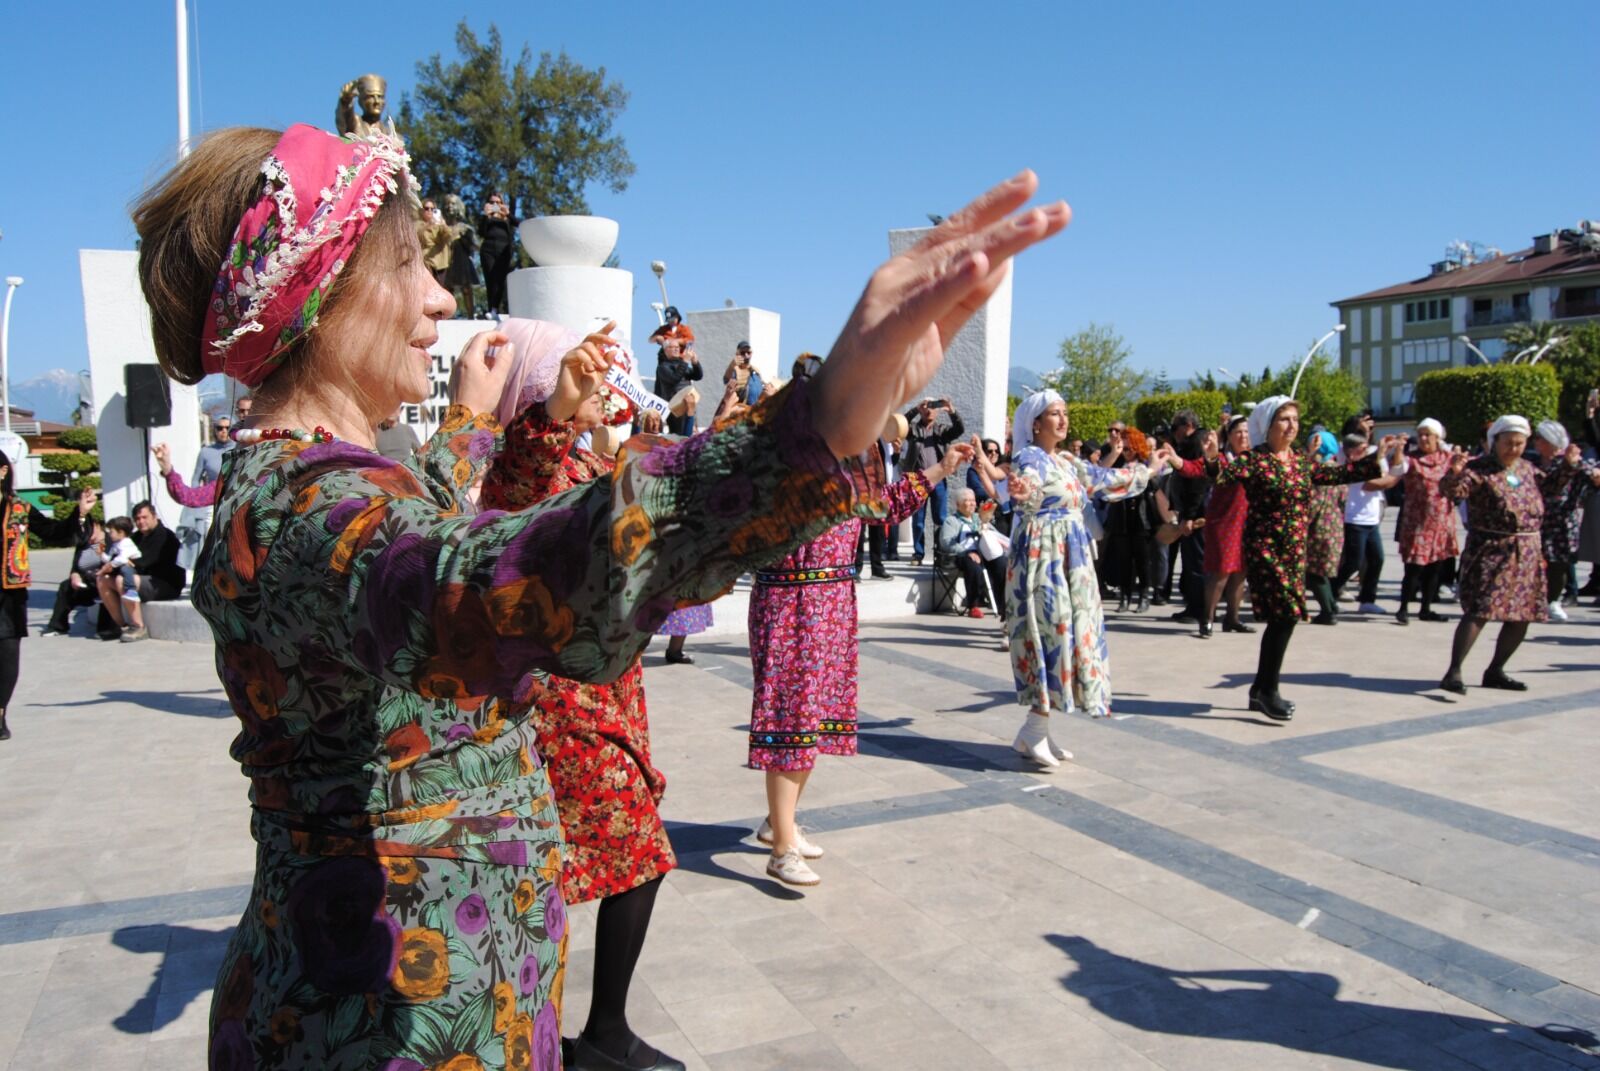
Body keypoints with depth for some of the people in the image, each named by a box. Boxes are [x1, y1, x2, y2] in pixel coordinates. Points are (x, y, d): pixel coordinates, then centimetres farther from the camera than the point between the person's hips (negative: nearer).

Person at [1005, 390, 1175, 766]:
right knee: (1055, 635, -14)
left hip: (1071, 562, 10)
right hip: (1043, 560, -10)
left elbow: (1105, 478, 31)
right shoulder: (1029, 457, -11)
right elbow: (1028, 485, -33)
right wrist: (1023, 493, -58)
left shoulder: (1068, 463, 16)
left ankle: (1038, 730, 12)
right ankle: (1032, 733, -9)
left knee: (1068, 635, 7)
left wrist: (1149, 468, 42)